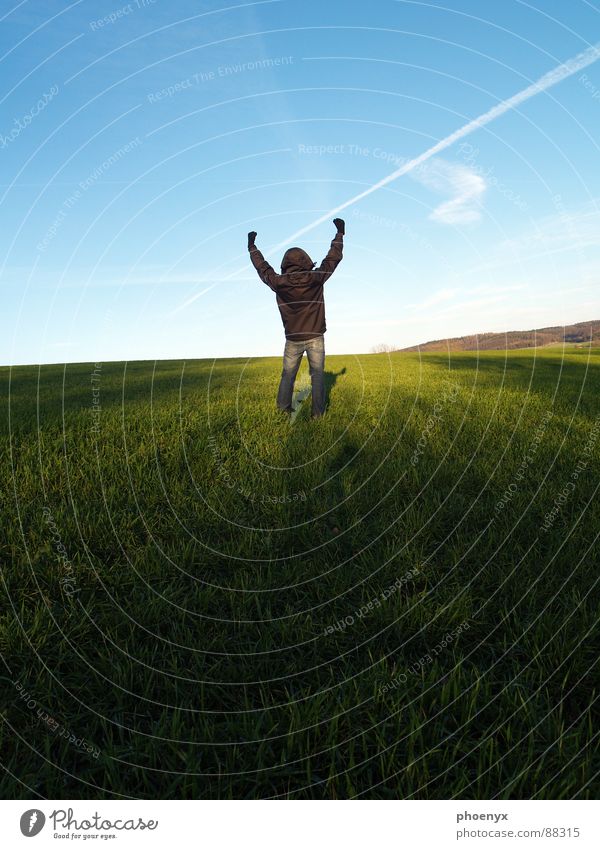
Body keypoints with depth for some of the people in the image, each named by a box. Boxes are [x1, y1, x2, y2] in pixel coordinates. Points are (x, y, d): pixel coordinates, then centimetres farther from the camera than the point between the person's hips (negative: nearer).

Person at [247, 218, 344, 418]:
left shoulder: (279, 282, -6)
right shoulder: (315, 278, -9)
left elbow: (262, 267, 11)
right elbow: (333, 257, 3)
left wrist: (252, 246, 26)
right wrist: (340, 233, 16)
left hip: (293, 339, 1)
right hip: (315, 338, -1)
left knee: (288, 374, 12)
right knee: (317, 374, 3)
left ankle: (283, 408, 10)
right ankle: (318, 412, 1)